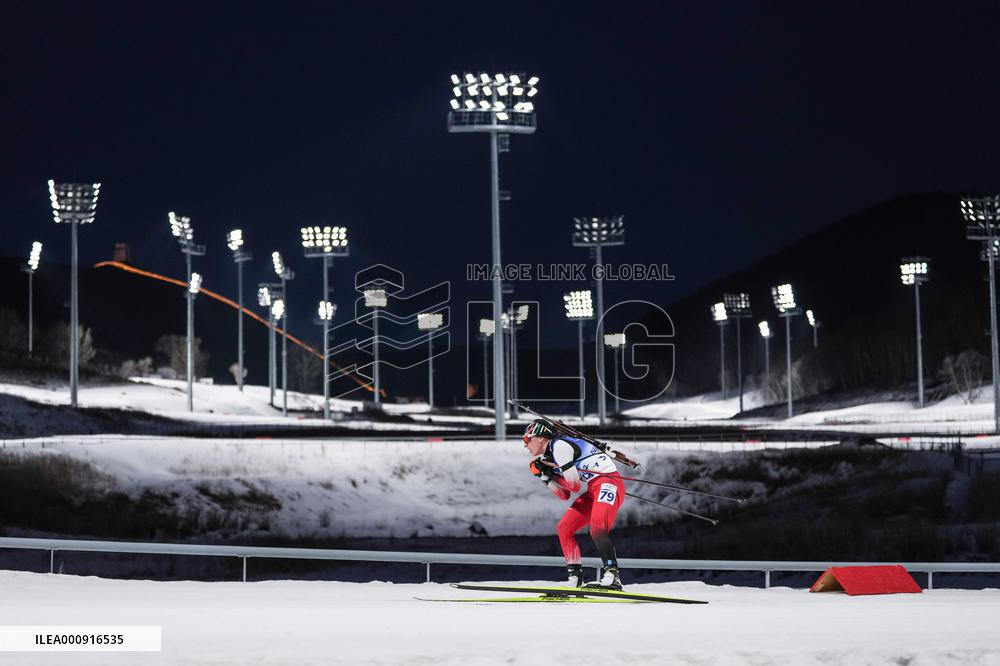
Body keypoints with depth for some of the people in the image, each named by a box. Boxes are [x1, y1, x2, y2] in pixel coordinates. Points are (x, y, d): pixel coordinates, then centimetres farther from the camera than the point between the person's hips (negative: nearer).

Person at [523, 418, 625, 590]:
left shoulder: (559, 445, -11)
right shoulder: (550, 457, 17)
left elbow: (575, 485, -15)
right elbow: (564, 495, 16)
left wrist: (549, 466, -5)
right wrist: (545, 475, 8)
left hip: (608, 481, -10)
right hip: (593, 491, 10)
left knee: (597, 530, -29)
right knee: (564, 529, 8)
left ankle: (612, 576, -37)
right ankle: (575, 578, 9)